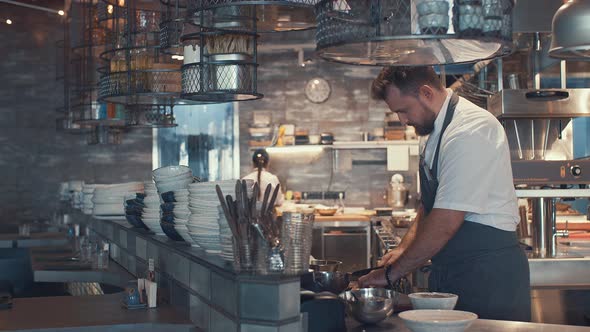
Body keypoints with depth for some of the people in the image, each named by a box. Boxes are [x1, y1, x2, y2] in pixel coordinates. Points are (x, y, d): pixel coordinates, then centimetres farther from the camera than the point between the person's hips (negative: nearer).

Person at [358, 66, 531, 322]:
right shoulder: (432, 132, 11)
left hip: (489, 273, -9)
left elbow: (445, 224, -23)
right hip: (449, 272, 9)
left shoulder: (470, 132, -20)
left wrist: (391, 274, -16)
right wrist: (404, 248, 5)